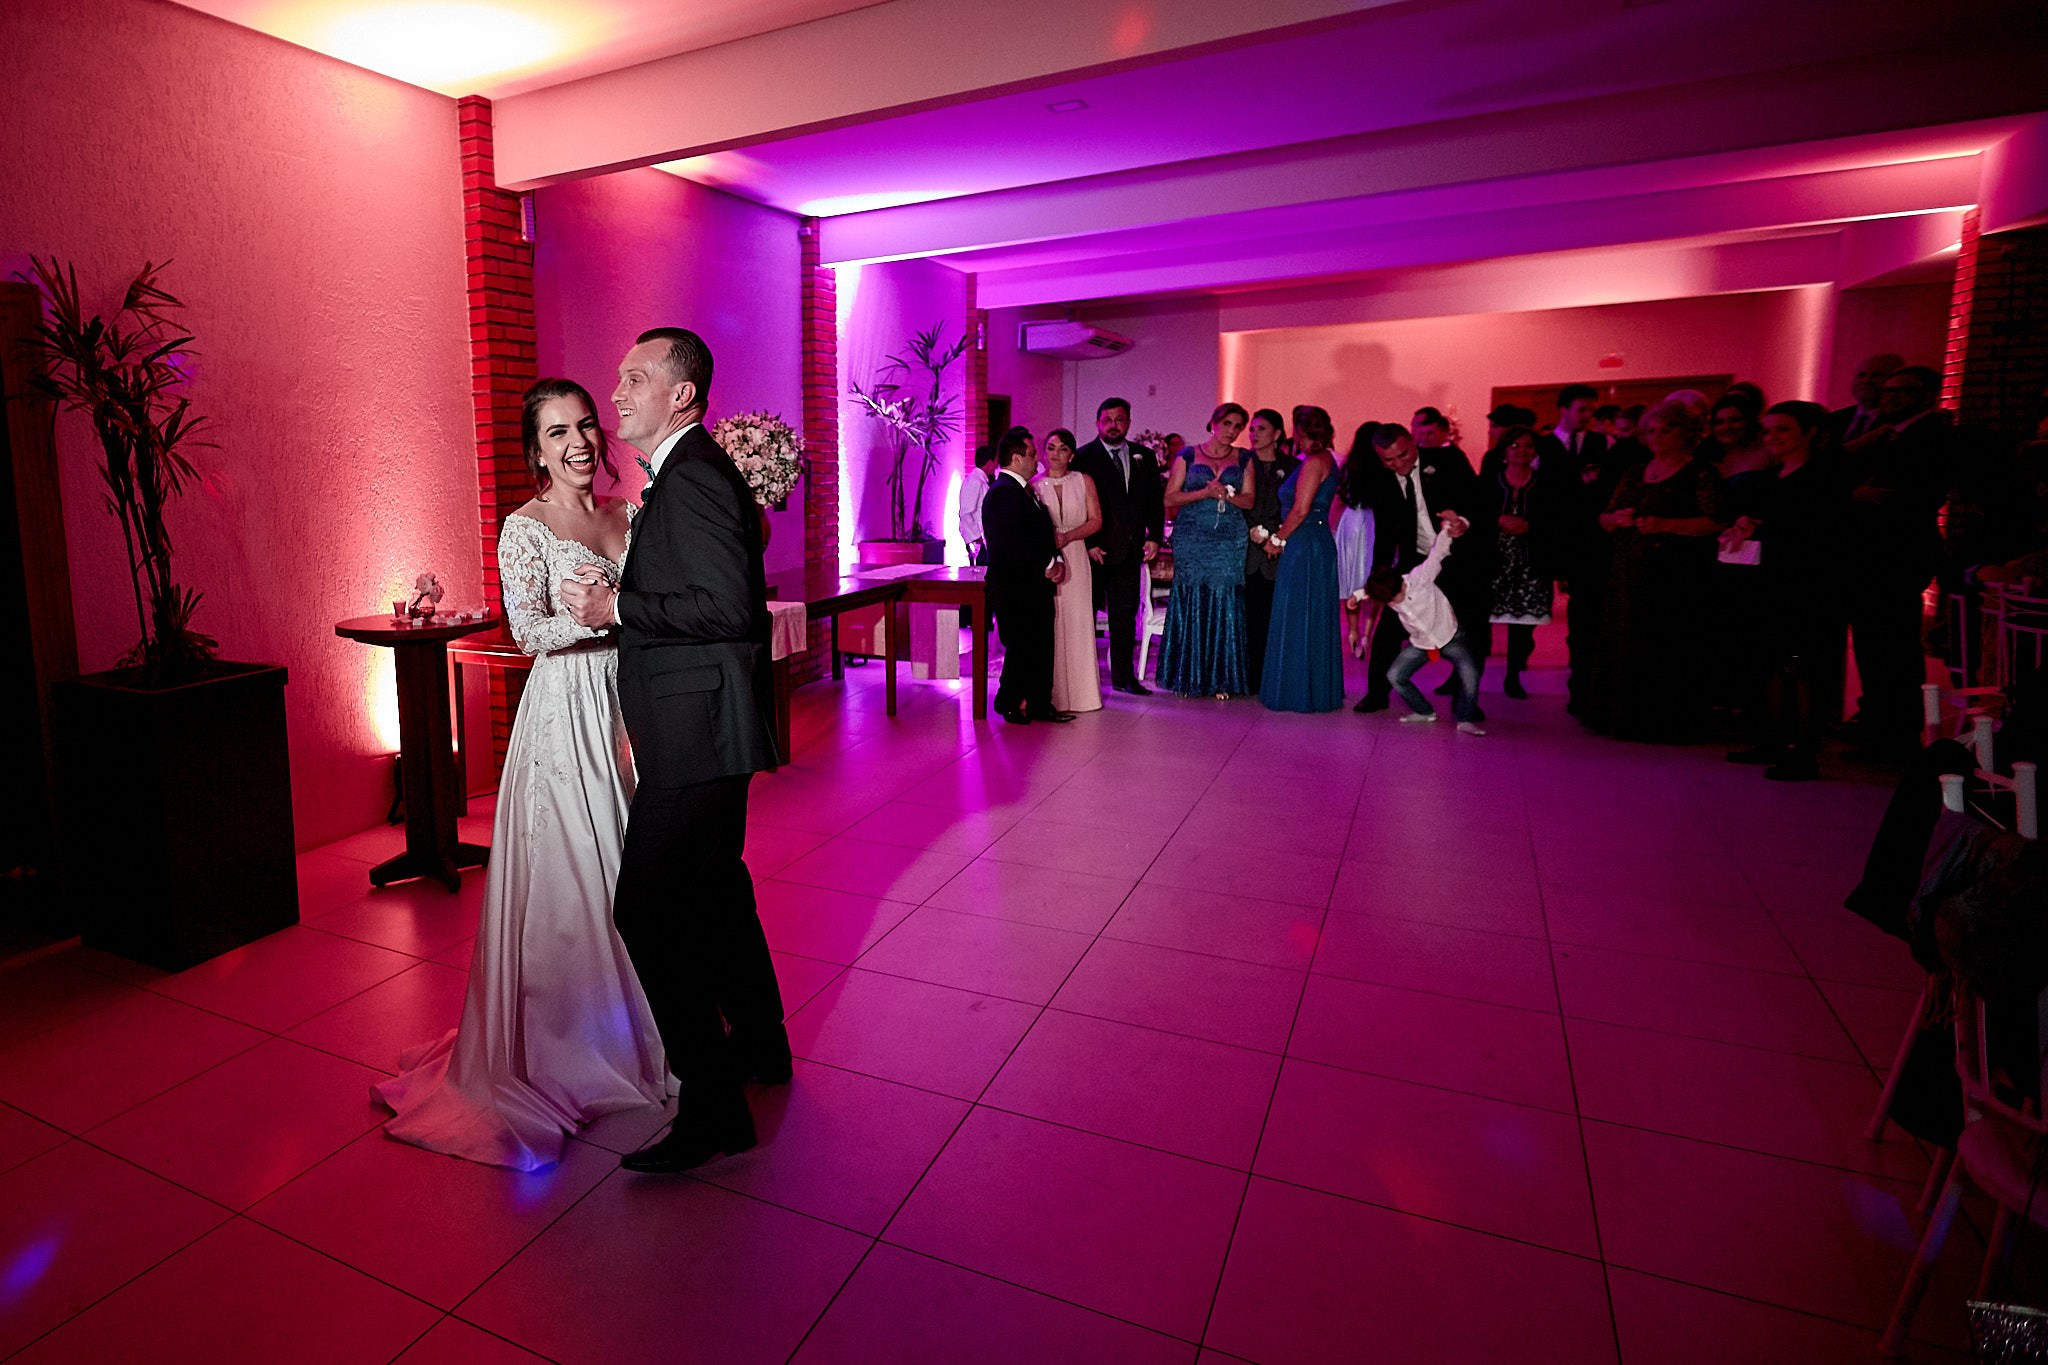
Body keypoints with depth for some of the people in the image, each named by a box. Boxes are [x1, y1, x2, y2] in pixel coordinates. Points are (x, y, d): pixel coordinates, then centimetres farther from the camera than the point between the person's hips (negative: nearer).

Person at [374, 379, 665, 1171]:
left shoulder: (629, 515, 10)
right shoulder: (525, 527, -5)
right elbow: (530, 632, -12)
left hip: (629, 712, 5)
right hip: (564, 716, -5)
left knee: (627, 865, 12)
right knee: (564, 876, 3)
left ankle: (634, 1030, 29)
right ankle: (562, 1052, 20)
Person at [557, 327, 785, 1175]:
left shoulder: (694, 475, -16)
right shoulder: (688, 473, 17)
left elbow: (730, 605, -25)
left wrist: (617, 609, -16)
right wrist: (617, 601, 9)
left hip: (697, 731, -11)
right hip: (704, 728, 11)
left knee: (646, 910, -7)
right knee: (714, 886, 21)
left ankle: (712, 1103, 5)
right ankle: (760, 1044, 38)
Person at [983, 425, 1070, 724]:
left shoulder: (1023, 490, 17)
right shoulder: (1003, 493, -15)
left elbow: (1042, 533, 22)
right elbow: (1010, 546, -23)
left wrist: (1057, 561, 4)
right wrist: (1046, 567, -15)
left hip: (1036, 587, 10)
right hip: (1015, 589, -9)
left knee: (1042, 647, 11)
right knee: (1021, 648, -2)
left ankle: (1040, 704, 21)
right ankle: (1009, 704, 13)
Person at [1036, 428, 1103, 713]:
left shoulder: (1084, 481, 8)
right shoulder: (1034, 485, 5)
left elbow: (1095, 520, 3)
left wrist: (1066, 537, -11)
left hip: (1074, 559, 1)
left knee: (1077, 622, 1)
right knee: (1046, 625, -3)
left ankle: (1079, 692, 9)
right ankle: (1048, 693, 2)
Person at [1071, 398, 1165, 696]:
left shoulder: (1144, 457, 11)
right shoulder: (1082, 457, -3)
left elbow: (1156, 500, 12)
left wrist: (1154, 536, 1)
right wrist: (1088, 544, -13)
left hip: (1130, 549, 4)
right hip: (1094, 549, -4)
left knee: (1125, 614, 9)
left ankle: (1124, 675, 18)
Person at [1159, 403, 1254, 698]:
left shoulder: (1244, 459, 12)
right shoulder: (1188, 456, 7)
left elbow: (1249, 499, 7)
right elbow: (1170, 498, 0)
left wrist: (1228, 495, -12)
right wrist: (1206, 492, -10)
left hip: (1230, 540, 1)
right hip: (1191, 538, -1)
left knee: (1224, 604, -3)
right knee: (1189, 604, -3)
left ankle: (1221, 679, 3)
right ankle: (1187, 677, 4)